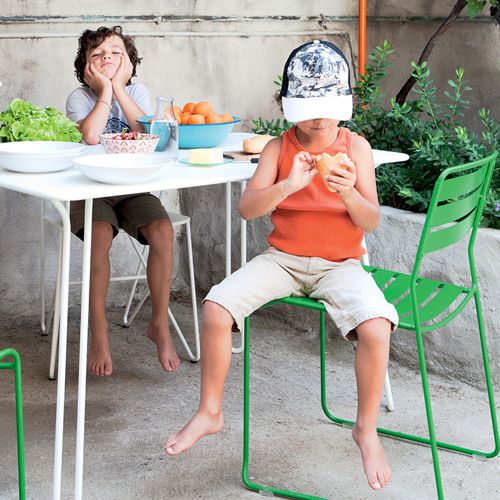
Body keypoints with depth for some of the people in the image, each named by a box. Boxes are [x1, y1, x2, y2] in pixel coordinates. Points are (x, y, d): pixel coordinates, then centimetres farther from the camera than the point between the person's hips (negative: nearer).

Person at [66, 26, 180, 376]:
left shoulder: (137, 92, 4)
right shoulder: (79, 97, -4)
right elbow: (90, 136, -25)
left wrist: (118, 87, -16)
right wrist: (105, 91, -17)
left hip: (133, 188, 2)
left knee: (163, 230, -26)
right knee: (101, 235, -33)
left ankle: (160, 324, -10)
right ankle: (99, 333, -20)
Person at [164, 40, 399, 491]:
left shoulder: (355, 147, -1)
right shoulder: (280, 148, 1)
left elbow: (371, 222, -5)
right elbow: (247, 208, -11)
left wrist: (349, 193, -26)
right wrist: (288, 186, -28)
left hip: (339, 264, -1)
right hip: (282, 258, 2)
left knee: (376, 328, -30)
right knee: (216, 308, -22)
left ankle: (366, 429, -5)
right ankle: (209, 412, -1)